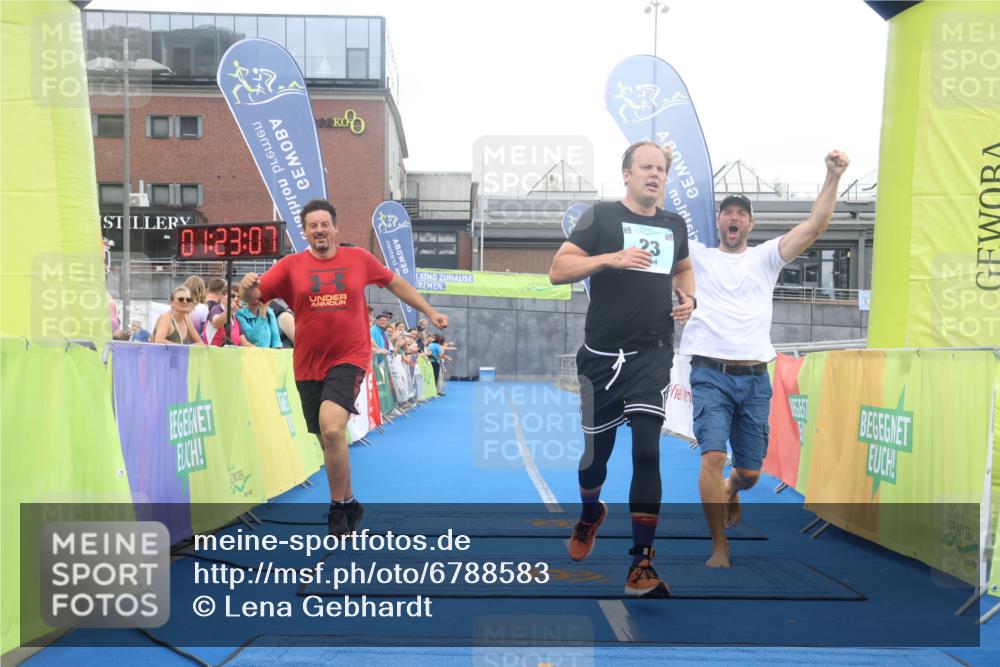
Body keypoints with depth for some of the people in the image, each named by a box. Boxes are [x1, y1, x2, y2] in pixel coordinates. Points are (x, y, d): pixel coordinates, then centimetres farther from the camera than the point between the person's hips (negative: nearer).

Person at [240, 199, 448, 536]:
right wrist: (248, 285, -26)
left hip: (349, 359, -3)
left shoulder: (359, 258, 3)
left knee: (332, 429, -23)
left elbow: (395, 283, 17)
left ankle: (339, 506, -3)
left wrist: (430, 311, 21)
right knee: (327, 440, 12)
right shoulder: (291, 265, 3)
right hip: (308, 366, 3)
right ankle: (349, 502, 34)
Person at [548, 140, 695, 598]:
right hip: (603, 355, -2)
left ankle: (641, 565, -4)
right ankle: (590, 514, 45)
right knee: (597, 450, 11)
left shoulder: (674, 225, 12)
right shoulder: (601, 216, -2)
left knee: (647, 451, -10)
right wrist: (611, 258, -21)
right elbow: (557, 271, -8)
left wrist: (688, 297, 9)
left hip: (653, 354, 2)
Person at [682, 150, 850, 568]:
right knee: (713, 457, -20)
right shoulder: (697, 257, 11)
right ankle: (720, 547, -5)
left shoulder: (766, 257, 13)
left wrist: (833, 177, -8)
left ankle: (730, 493, 46)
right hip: (710, 376, -2)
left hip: (755, 378, 2)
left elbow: (814, 227, 1)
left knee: (750, 472, 8)